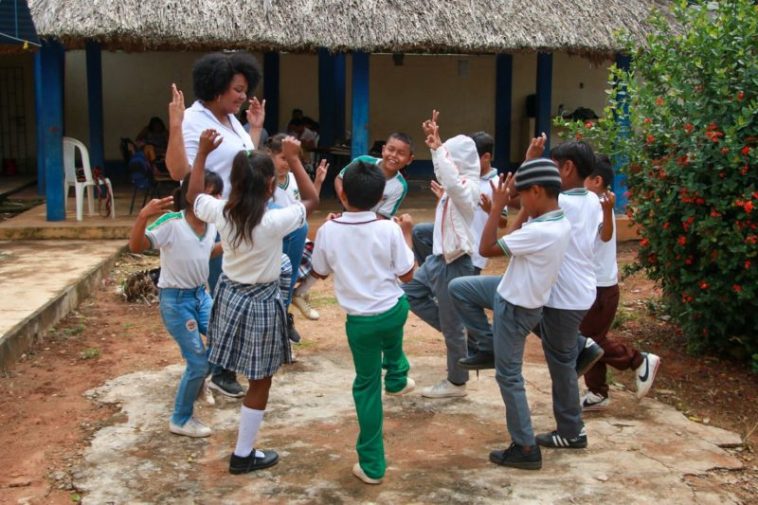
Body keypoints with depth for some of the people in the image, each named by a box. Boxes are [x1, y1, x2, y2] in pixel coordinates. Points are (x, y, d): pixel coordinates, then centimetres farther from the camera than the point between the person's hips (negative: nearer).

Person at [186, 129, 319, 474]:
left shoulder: (221, 213, -12)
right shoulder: (274, 222, -25)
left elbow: (193, 196, 11)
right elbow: (312, 201, -8)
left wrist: (202, 153, 10)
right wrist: (293, 159, -8)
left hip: (229, 295, 5)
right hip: (261, 303, -5)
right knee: (260, 383, 11)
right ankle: (243, 456, 22)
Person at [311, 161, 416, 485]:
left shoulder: (328, 231, -11)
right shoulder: (389, 230, -14)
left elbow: (319, 273, 6)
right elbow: (407, 275, -5)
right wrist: (407, 234, 7)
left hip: (360, 322, 0)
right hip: (395, 311, 1)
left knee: (367, 387, 13)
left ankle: (372, 464, 17)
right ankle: (397, 377, 54)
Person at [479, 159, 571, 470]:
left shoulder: (540, 232, -30)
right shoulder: (558, 222, -1)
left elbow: (486, 249, -26)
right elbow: (512, 238, 10)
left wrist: (497, 206, -22)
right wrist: (524, 210, 2)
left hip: (516, 309, -9)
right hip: (521, 301, 9)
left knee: (508, 376, 2)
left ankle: (526, 449, 11)